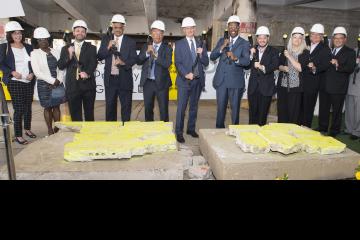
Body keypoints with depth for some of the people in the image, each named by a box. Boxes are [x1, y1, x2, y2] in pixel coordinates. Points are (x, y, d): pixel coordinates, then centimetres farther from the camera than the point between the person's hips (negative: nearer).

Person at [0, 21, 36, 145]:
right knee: (18, 109, -6)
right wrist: (12, 72, -15)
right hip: (14, 82, -4)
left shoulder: (28, 47, 10)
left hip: (29, 82, 4)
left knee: (28, 107, 12)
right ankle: (18, 135, 3)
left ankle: (28, 129, 30)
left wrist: (32, 73, -4)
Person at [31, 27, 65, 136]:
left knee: (57, 106, 7)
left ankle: (57, 129, 16)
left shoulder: (55, 52, 8)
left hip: (58, 83, 3)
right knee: (48, 107, 3)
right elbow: (37, 72, -8)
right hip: (44, 84, -3)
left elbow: (61, 68, 6)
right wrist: (52, 81, -14)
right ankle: (50, 131, 12)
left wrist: (59, 80, -9)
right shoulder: (34, 53, -1)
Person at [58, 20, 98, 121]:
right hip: (72, 86, 2)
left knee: (89, 114, 6)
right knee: (75, 115, 6)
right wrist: (69, 56, -13)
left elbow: (93, 63, -6)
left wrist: (87, 73, -26)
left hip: (88, 85, -1)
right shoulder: (66, 49, 12)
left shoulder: (91, 48, 8)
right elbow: (60, 66, 4)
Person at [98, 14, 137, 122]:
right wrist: (108, 47, -12)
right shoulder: (106, 39, 9)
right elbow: (99, 57, 3)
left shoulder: (130, 42, 3)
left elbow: (134, 59, -5)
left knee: (126, 106, 4)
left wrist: (123, 63, -23)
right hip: (110, 79, 2)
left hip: (125, 79, -2)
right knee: (110, 106, 10)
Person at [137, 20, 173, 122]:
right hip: (147, 82, 4)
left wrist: (155, 55, -26)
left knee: (164, 110, 2)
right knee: (148, 109, 12)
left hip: (161, 83, -3)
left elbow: (167, 64, -17)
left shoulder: (167, 48, -3)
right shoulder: (146, 46, 9)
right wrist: (147, 52, -15)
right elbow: (138, 61, 0)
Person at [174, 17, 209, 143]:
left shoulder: (201, 44, 12)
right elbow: (178, 63, -6)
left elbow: (206, 63, 9)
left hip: (198, 80, 4)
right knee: (181, 108, -4)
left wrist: (201, 54, -11)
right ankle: (179, 132, 5)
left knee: (194, 106, 11)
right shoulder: (179, 44, 3)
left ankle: (191, 129, 24)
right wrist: (186, 74, -21)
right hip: (184, 80, -3)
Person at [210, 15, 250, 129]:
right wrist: (222, 47, -14)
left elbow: (247, 61, -13)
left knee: (235, 107, 6)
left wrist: (235, 58, -32)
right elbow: (212, 57, 1)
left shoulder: (244, 43, 1)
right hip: (221, 80, 3)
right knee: (221, 107, 10)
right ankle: (219, 129, 23)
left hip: (235, 81, -2)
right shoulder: (221, 41, 11)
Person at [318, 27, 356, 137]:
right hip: (325, 86, 4)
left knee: (337, 111, 5)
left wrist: (338, 65, -27)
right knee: (323, 110, 11)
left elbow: (351, 69, -11)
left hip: (338, 88, -4)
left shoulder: (350, 52, 0)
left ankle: (334, 132, 16)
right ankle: (322, 130, 24)